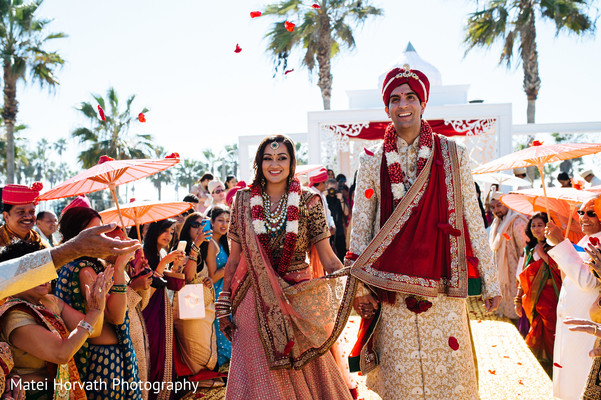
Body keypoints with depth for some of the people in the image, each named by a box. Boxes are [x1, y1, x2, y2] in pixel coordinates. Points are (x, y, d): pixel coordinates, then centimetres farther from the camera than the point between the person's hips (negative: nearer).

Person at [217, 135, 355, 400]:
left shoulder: (308, 201, -1)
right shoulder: (244, 200, 2)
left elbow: (328, 258, -6)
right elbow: (234, 258, 7)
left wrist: (354, 286, -21)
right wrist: (224, 302, 4)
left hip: (300, 302, 0)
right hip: (256, 304, 1)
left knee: (304, 376, 7)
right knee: (259, 378, 6)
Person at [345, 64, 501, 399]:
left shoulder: (453, 155, 4)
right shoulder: (373, 161, 6)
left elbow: (473, 220, 4)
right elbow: (361, 224, 7)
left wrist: (490, 281, 4)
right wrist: (358, 286, 2)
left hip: (443, 285, 0)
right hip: (392, 290, 1)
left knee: (451, 371, 0)